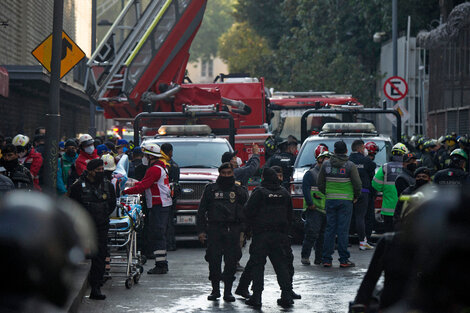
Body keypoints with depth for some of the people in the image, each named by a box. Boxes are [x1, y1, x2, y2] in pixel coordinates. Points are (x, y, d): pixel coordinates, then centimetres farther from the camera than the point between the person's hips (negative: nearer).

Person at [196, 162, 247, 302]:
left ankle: (228, 291, 5)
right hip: (214, 229, 0)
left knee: (231, 262, -3)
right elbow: (201, 211, 10)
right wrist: (201, 230, 2)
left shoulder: (239, 190, 12)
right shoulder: (211, 189, 10)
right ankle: (215, 289, 12)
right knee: (214, 260, -2)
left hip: (233, 230, 0)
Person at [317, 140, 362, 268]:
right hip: (345, 200, -3)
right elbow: (357, 184, -8)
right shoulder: (350, 165, -6)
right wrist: (356, 196, 10)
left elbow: (320, 183, 7)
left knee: (329, 229, 7)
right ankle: (343, 260, -1)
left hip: (330, 200, 3)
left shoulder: (326, 164, 2)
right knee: (343, 230, -1)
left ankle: (326, 259, 5)